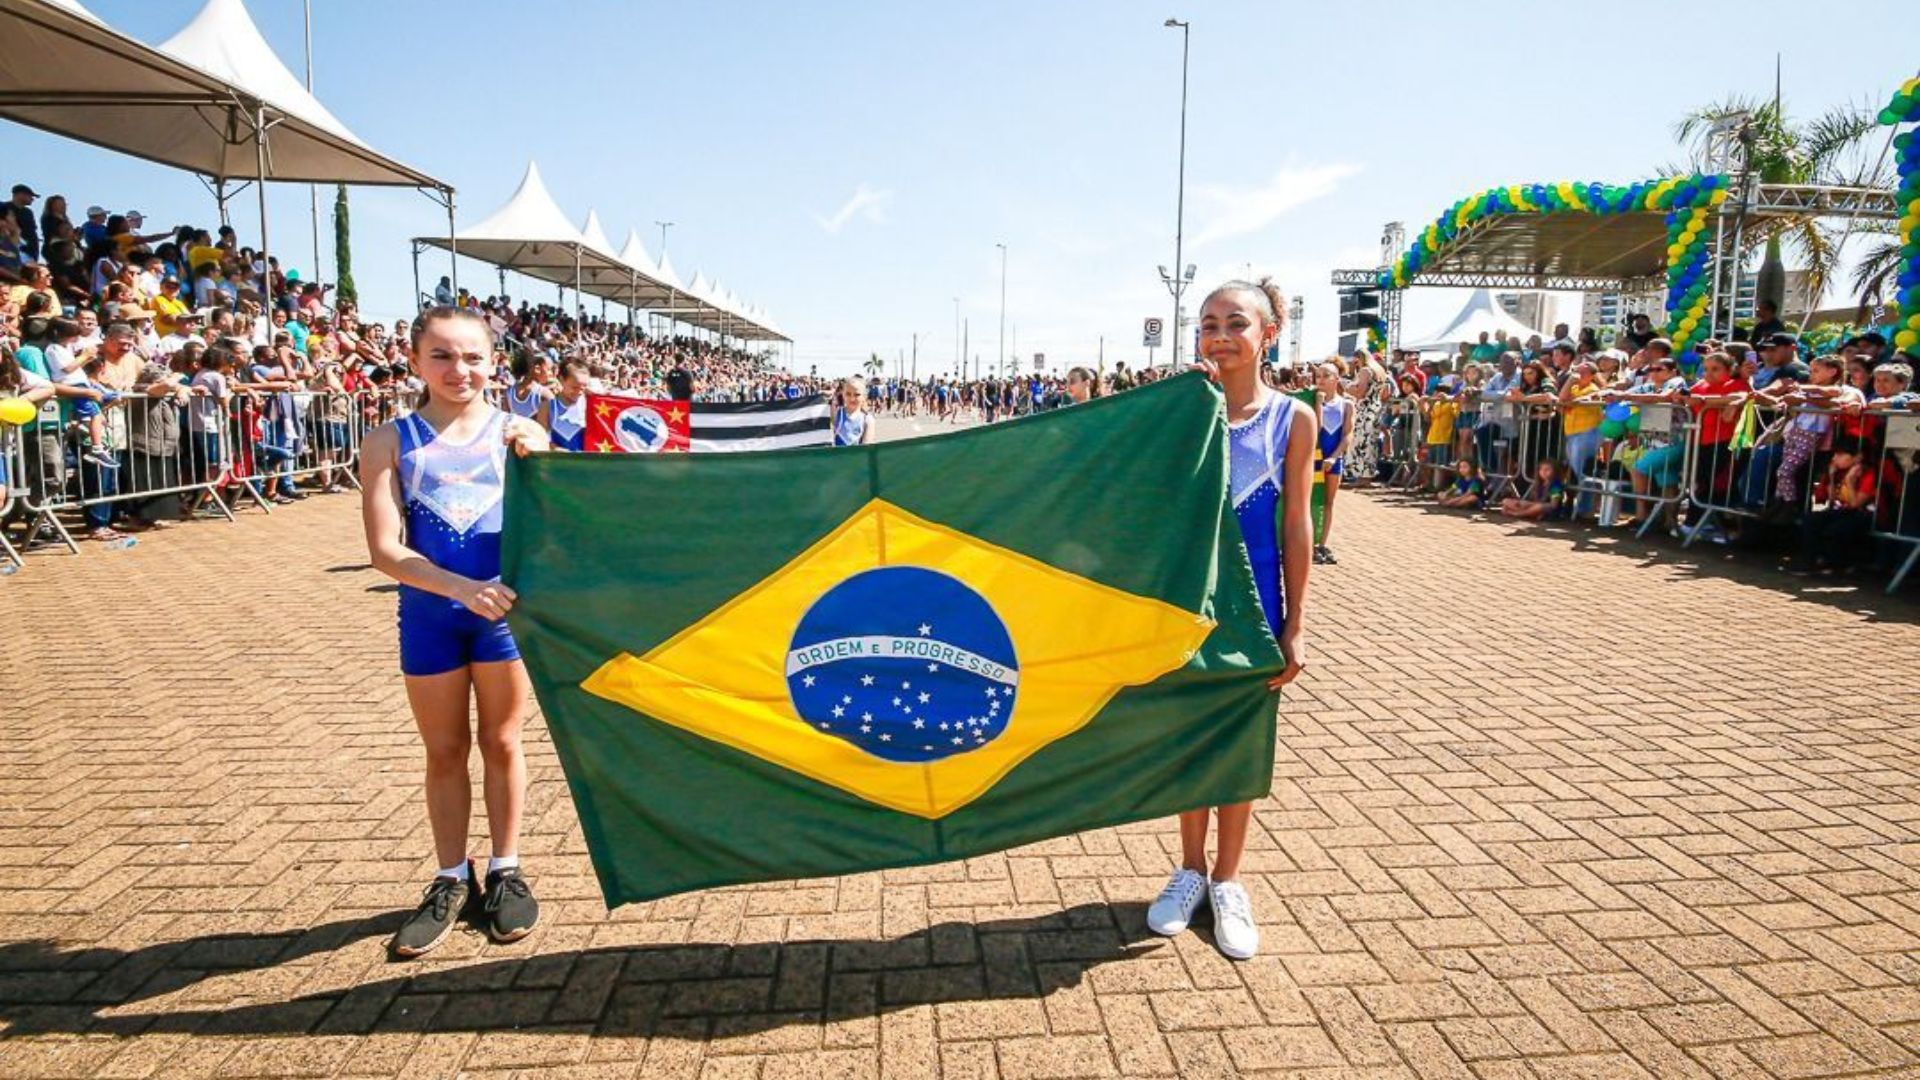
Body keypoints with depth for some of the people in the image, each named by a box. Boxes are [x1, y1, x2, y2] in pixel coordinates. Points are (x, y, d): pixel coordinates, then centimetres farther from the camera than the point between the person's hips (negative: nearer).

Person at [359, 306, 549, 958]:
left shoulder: (519, 433, -1)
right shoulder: (391, 441, -3)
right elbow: (385, 549, -10)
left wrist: (536, 463, -23)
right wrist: (464, 588, -22)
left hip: (503, 610, 0)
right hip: (429, 614, 0)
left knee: (501, 744, 12)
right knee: (444, 751, 13)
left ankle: (505, 872, 28)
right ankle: (451, 881, 29)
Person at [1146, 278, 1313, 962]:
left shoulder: (1292, 418, -3)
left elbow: (1296, 525, -2)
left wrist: (1293, 625, -3)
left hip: (1253, 603, -1)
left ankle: (1227, 880, 29)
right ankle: (1191, 868, 32)